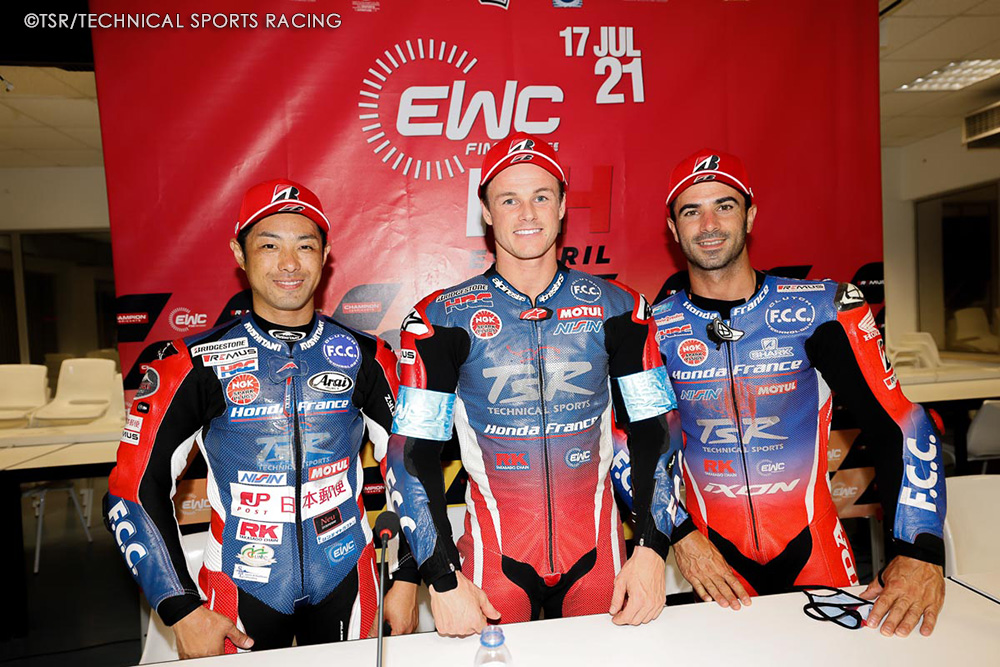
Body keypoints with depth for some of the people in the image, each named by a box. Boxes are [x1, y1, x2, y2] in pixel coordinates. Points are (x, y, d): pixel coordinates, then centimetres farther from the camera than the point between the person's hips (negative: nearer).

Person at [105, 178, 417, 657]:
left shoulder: (363, 356, -6)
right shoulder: (196, 365, -10)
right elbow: (134, 491, -5)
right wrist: (182, 611, -9)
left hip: (345, 583, 1)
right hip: (241, 589, -1)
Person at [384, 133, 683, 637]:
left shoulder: (615, 308, -3)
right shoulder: (443, 319, -8)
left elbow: (653, 430, 0)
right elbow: (413, 451, -8)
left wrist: (652, 549, -9)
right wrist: (442, 578, -14)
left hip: (595, 553, 2)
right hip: (495, 557, -1)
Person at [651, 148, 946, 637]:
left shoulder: (823, 308, -8)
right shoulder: (654, 328, -7)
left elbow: (901, 429, -7)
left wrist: (920, 550, -15)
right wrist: (679, 534, -12)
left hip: (815, 551, 0)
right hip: (712, 559, 0)